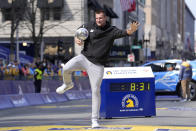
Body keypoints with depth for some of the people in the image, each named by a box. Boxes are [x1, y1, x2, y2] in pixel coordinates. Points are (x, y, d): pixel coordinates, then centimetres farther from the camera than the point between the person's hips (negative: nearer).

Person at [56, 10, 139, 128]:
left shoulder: (111, 30, -7)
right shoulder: (89, 26, 2)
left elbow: (123, 33, -26)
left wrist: (131, 30, -49)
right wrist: (77, 40, -3)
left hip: (97, 65, -2)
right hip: (84, 57, 2)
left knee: (96, 91, -5)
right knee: (66, 68, -22)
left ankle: (95, 120, 4)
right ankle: (68, 84, 15)